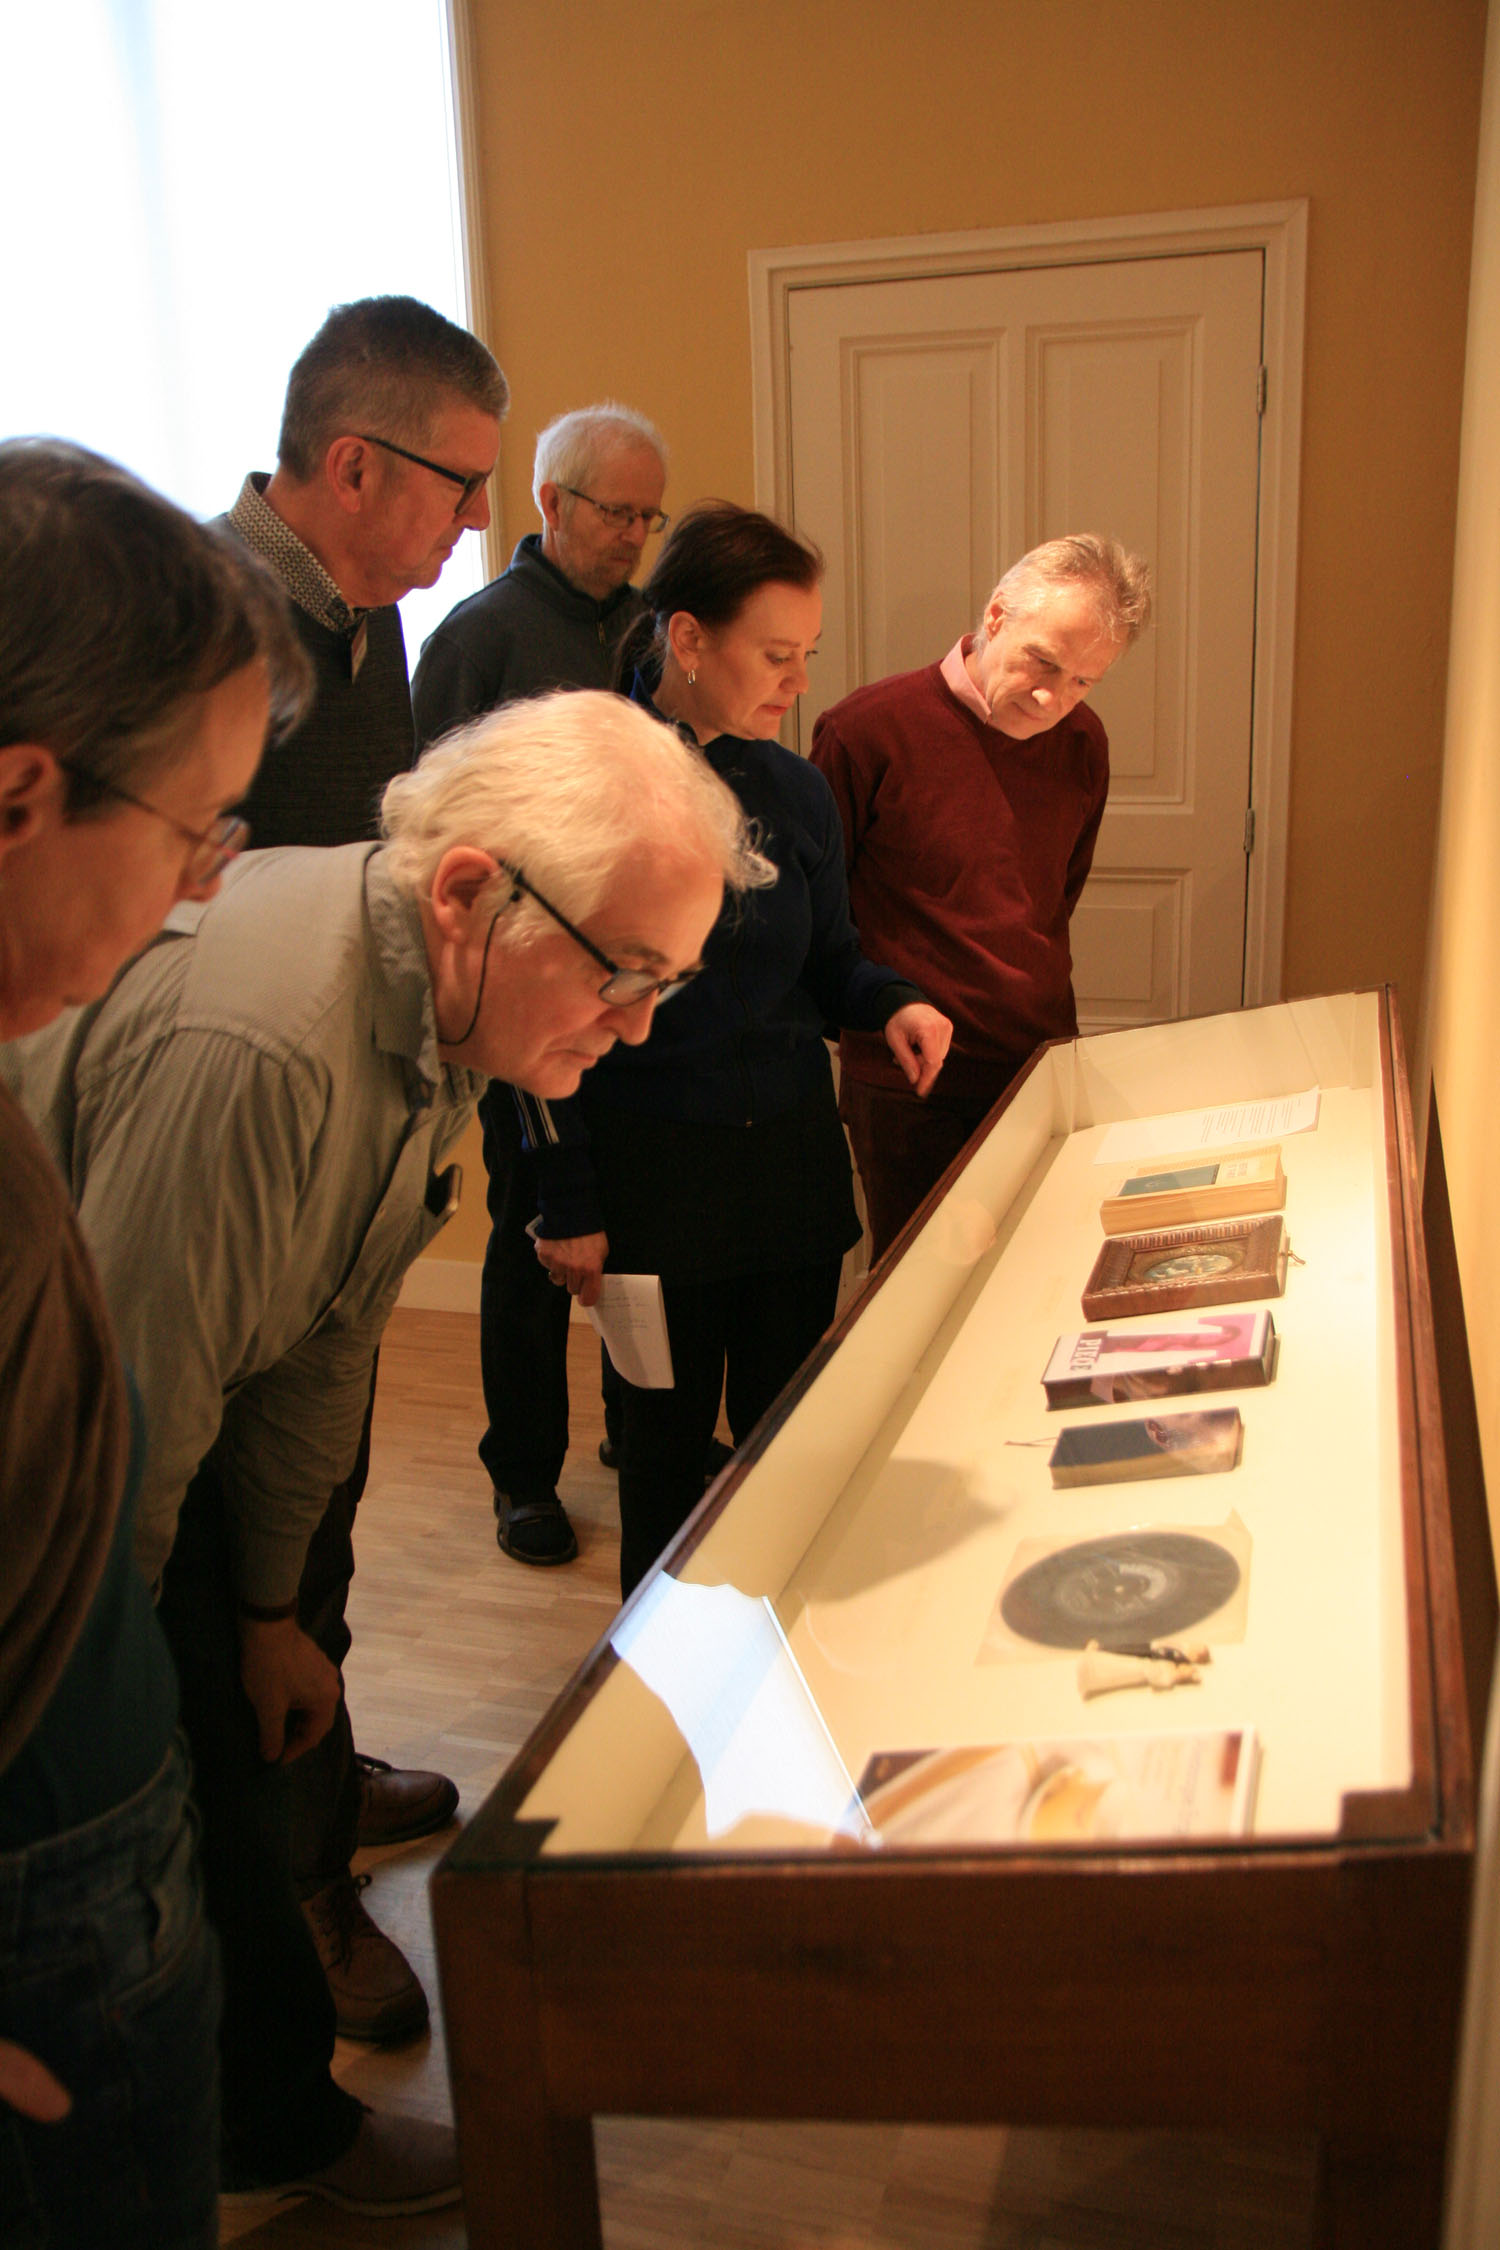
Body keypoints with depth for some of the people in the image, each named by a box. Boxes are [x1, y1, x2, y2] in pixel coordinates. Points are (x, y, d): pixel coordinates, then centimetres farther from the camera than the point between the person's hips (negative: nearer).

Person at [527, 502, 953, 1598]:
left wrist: (891, 1002, -6)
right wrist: (570, 1206, -10)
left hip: (793, 1151, 5)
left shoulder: (795, 790, 6)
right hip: (653, 1167, -4)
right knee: (670, 1435, 9)